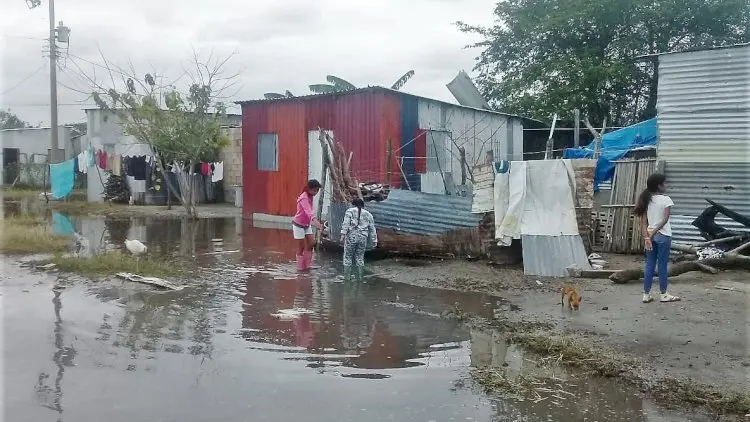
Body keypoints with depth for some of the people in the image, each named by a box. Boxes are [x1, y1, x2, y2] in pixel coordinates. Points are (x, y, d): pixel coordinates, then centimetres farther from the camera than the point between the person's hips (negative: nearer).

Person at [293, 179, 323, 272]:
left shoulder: (310, 197, -1)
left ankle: (307, 265, 16)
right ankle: (300, 268, 15)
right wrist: (317, 223, -51)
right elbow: (309, 212, -41)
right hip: (299, 225, -8)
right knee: (301, 247, 1)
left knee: (311, 243, 6)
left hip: (307, 224, 8)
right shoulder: (303, 198, -28)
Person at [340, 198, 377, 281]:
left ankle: (346, 277, 4)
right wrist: (374, 241, 17)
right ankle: (359, 278, 11)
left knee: (348, 257, 4)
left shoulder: (350, 211, 7)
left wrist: (343, 235, -12)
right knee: (360, 258, 10)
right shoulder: (368, 214, 17)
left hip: (351, 236, -3)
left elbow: (346, 223, -7)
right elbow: (372, 230, 15)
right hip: (363, 238, 3)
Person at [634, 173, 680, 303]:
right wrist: (653, 232, -15)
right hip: (663, 235, -5)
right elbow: (665, 220, -17)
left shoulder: (647, 199, 7)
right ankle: (664, 294, 13)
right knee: (662, 265, 3)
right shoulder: (666, 199, -8)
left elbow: (643, 221, 0)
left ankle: (646, 294, 9)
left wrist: (646, 236, -6)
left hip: (650, 235, 5)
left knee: (650, 265, 8)